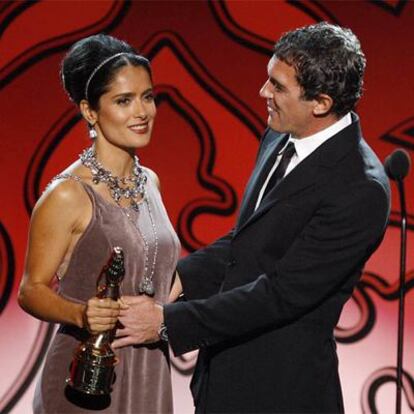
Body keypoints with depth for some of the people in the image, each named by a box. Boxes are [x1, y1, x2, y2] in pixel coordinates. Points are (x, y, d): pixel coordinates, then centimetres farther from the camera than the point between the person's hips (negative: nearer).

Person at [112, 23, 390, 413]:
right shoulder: (281, 139, 4)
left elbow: (283, 293, -23)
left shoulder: (359, 190, -23)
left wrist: (168, 321, -22)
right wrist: (172, 279, -1)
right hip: (225, 367, 8)